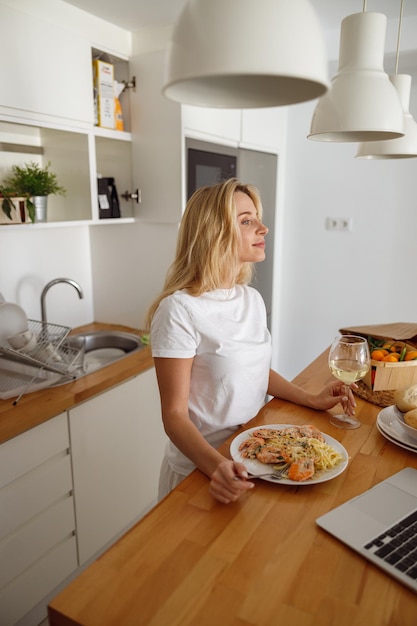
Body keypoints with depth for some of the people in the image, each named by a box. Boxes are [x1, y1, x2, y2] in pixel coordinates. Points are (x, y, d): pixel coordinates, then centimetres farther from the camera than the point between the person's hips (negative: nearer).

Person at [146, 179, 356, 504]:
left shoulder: (252, 298, -1)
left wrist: (311, 399, 2)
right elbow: (175, 415, -22)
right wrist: (217, 465, -38)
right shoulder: (180, 310, -25)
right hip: (202, 468, -6)